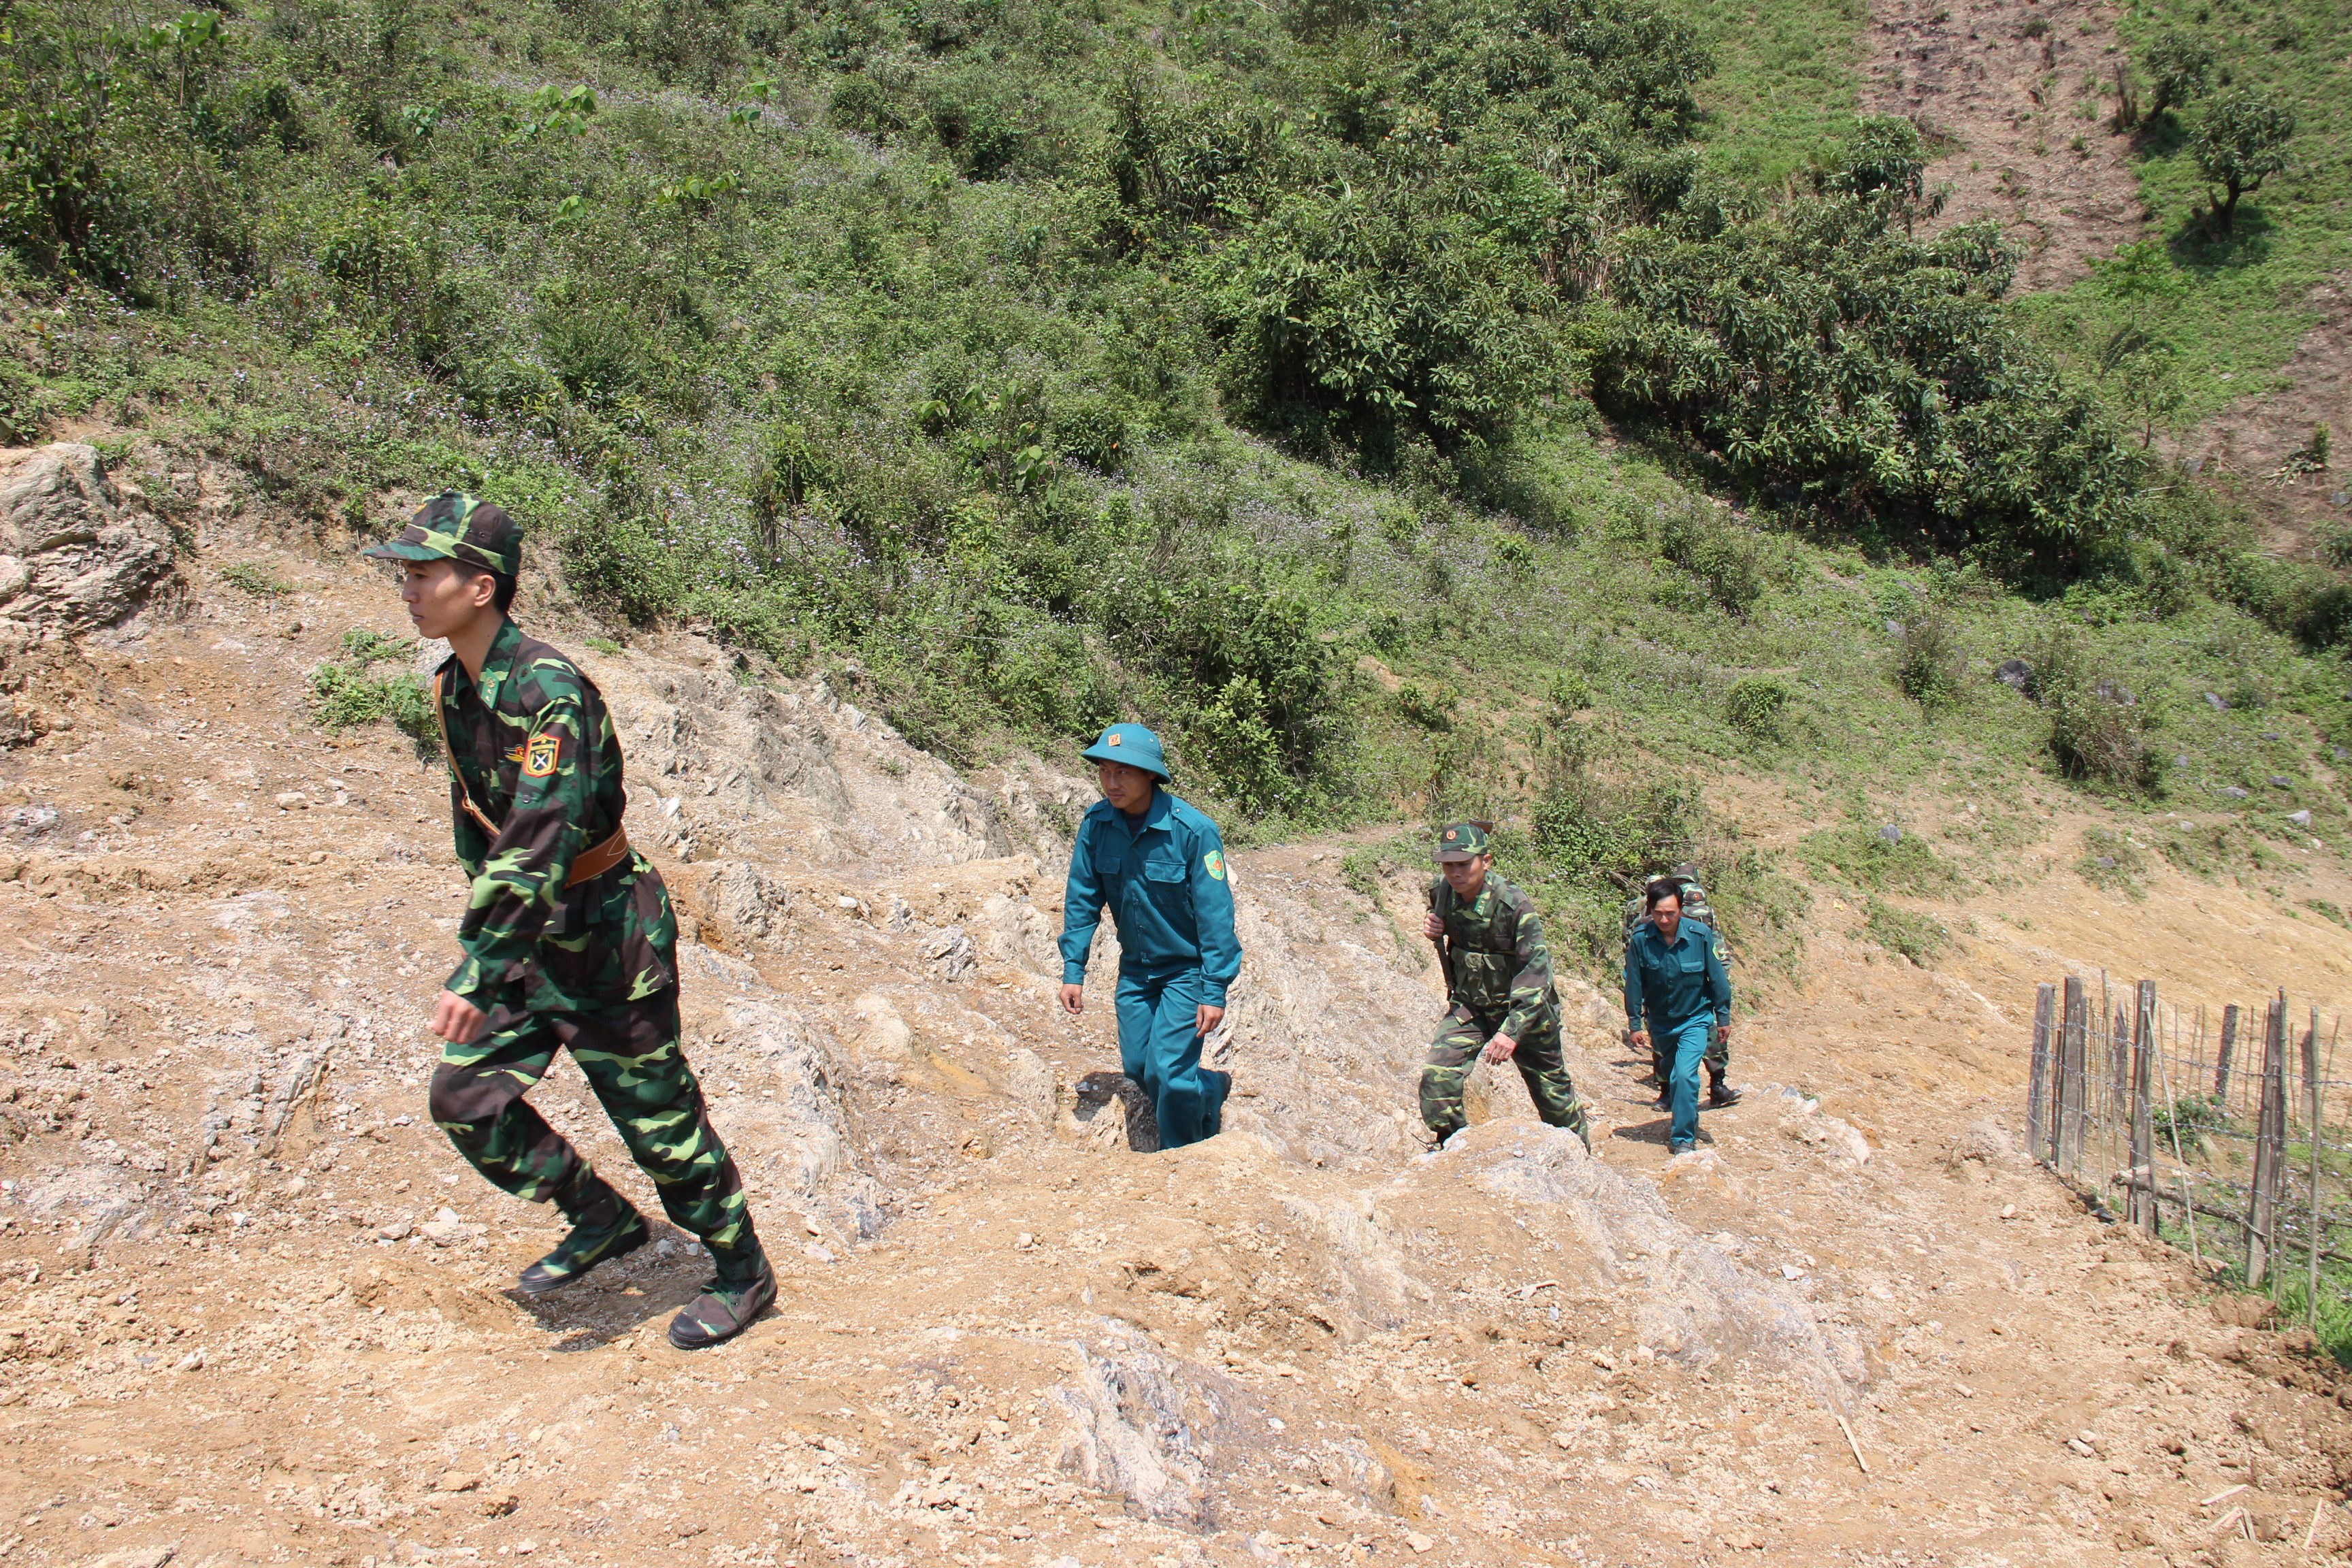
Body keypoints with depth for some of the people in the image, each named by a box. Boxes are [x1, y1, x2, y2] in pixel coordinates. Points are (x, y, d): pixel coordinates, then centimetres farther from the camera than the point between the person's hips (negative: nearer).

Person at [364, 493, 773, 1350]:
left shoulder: (547, 688, -26)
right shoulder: (454, 686, 4)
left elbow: (540, 839, -34)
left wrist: (476, 970, -36)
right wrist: (484, 919, 24)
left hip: (606, 932, -8)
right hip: (532, 936, 9)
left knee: (655, 1112, 2)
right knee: (465, 1092, 7)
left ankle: (742, 1273, 22)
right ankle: (602, 1218, 26)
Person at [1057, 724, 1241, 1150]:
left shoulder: (1192, 830, -25)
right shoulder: (1096, 825, -11)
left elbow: (1215, 913, -20)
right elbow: (1082, 900, 0)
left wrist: (1215, 991, -21)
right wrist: (1073, 969, -3)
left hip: (1187, 968, -5)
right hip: (1135, 967, 5)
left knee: (1167, 1071, -10)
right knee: (1137, 1067, 9)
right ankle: (1210, 1090, 36)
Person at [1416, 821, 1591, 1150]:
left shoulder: (1513, 904, -27)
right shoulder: (1442, 892, -9)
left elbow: (1536, 969, -31)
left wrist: (1512, 1030, -40)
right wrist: (1431, 926, -10)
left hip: (1522, 1010, -4)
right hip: (1469, 1008, 4)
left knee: (1551, 1090, 13)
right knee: (1436, 1076, -17)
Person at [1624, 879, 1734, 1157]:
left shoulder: (1700, 935, -19)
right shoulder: (1640, 939, -18)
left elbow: (1717, 978, -6)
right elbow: (1634, 985, -8)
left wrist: (1723, 1017, 0)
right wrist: (1634, 1025, -4)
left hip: (1695, 1020, -2)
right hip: (1660, 1022, 2)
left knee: (1685, 1075, -18)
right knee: (1671, 1078, 17)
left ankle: (1684, 1138, -6)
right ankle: (1686, 1122, 44)